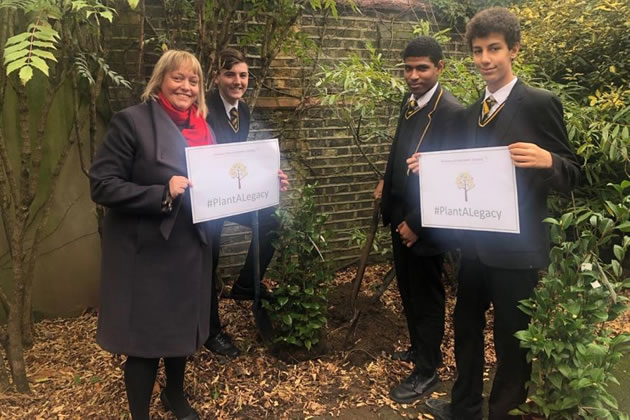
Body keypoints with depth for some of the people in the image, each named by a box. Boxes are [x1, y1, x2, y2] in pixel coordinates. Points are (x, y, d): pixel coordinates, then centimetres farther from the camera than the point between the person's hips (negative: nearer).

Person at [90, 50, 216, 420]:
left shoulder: (203, 128, 8)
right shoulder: (132, 121, -11)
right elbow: (102, 185, -16)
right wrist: (163, 193, -26)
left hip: (191, 249, 6)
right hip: (147, 252, -6)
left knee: (183, 329, 21)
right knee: (144, 340, 6)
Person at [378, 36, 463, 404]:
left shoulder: (453, 112, -19)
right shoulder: (409, 102, 5)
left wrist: (417, 222, -18)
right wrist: (387, 186, 12)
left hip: (424, 221, -8)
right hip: (400, 214, 8)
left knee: (426, 295, 8)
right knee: (408, 289, 21)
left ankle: (427, 370, 26)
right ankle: (421, 348, 42)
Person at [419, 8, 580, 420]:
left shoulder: (540, 103, -10)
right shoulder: (472, 113, 10)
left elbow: (572, 174, -10)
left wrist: (546, 160, -31)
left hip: (517, 247, -7)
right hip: (475, 242, 7)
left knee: (512, 340, 9)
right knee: (466, 327, 20)